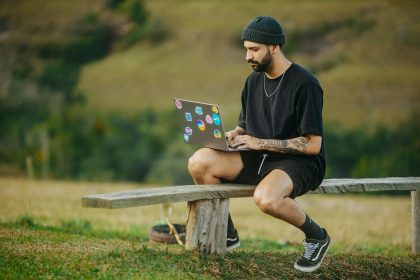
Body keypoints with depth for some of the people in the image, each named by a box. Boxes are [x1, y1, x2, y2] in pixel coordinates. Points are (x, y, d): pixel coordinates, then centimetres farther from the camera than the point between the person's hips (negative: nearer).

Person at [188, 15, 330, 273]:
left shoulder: (304, 85, -14)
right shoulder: (254, 80, 10)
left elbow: (312, 145, -17)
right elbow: (245, 126, 20)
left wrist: (259, 142, -19)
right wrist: (234, 135, -6)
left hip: (299, 163, -7)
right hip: (259, 159, 7)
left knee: (266, 198, -40)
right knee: (199, 162, -17)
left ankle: (317, 236, -8)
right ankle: (228, 234, 2)